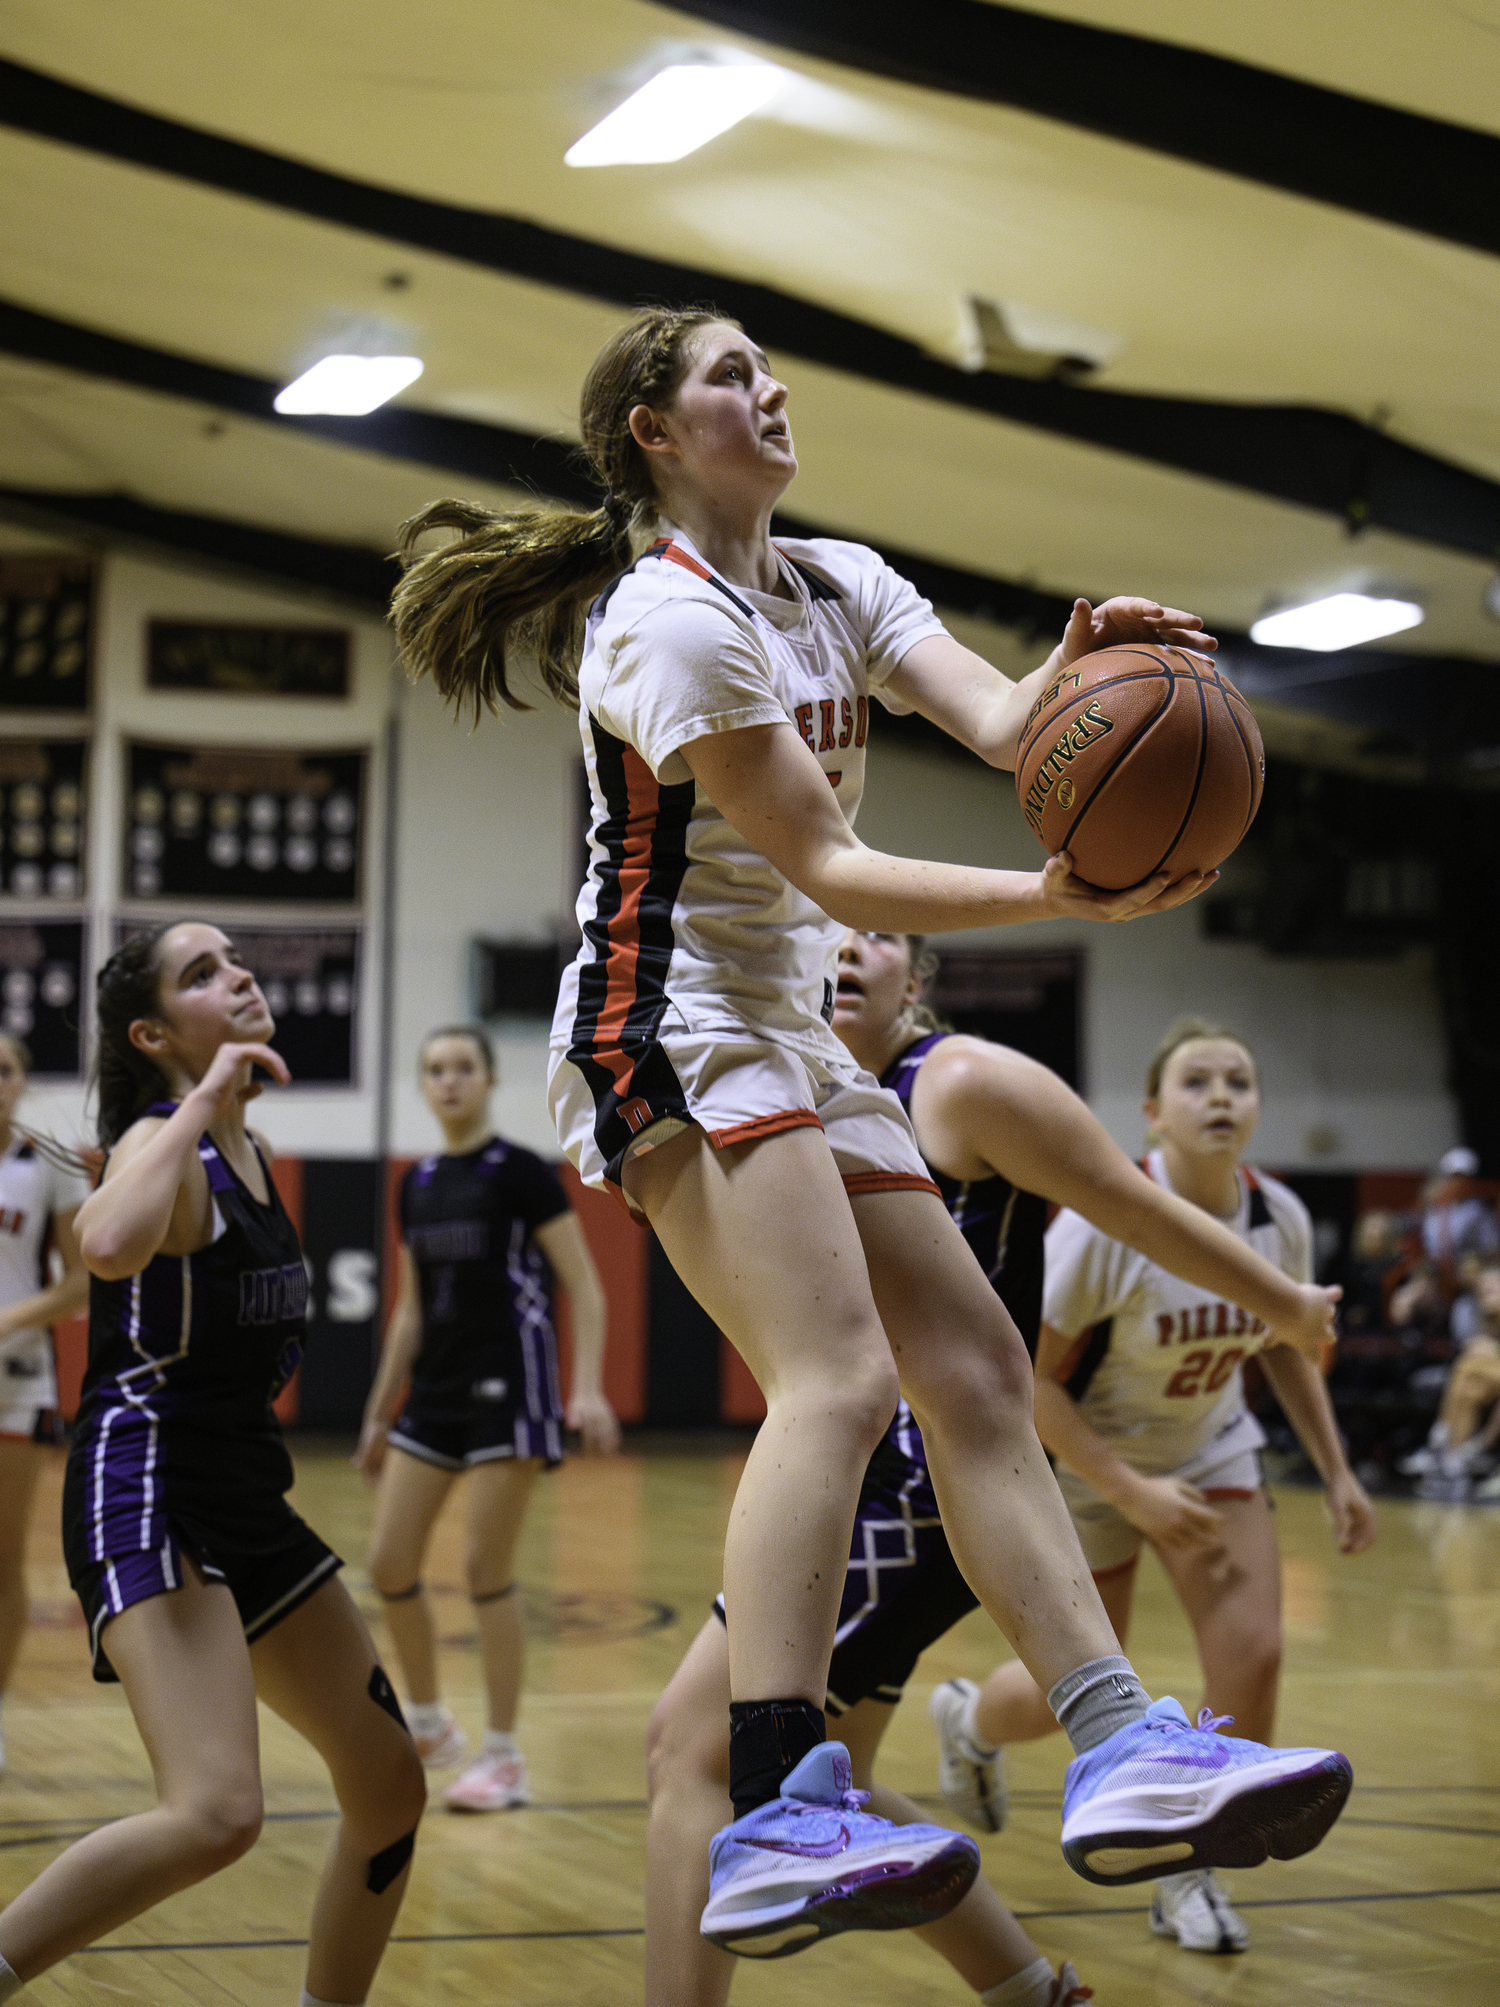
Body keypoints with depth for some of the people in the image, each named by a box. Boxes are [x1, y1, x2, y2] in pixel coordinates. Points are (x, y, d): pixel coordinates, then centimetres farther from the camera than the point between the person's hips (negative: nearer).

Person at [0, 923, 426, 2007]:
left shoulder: (250, 1151, 13)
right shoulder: (161, 1143, -12)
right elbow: (112, 1246, -38)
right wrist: (200, 1101, -29)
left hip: (246, 1500, 9)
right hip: (146, 1498, -9)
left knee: (391, 1786, 11)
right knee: (217, 1814, -26)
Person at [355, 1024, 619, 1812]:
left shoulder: (521, 1174, -8)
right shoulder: (417, 1184, 11)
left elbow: (585, 1288, -9)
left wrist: (588, 1388, -21)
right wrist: (378, 1414, 19)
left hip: (506, 1385, -6)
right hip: (434, 1391, 6)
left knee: (487, 1569, -6)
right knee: (389, 1563, 3)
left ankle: (504, 1758, 4)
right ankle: (429, 1723, 23)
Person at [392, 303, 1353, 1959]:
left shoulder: (835, 584, 14)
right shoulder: (667, 619, -12)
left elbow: (1002, 722, -4)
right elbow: (826, 870, -17)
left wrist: (1079, 674, -27)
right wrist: (1057, 896, -28)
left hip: (788, 1040, 10)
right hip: (668, 1029, -10)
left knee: (978, 1373, 3)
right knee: (839, 1377, -26)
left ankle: (1116, 1744, 1)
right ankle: (781, 1823, -36)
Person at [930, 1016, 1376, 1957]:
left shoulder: (1281, 1219, -14)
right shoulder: (1104, 1224, -30)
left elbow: (1287, 1344, 7)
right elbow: (1028, 1380, -24)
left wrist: (1336, 1471, 3)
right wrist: (1131, 1493, -26)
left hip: (1212, 1452, 4)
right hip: (1089, 1461, -4)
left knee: (1252, 1656, -15)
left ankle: (1187, 1876, 5)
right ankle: (970, 1718, 44)